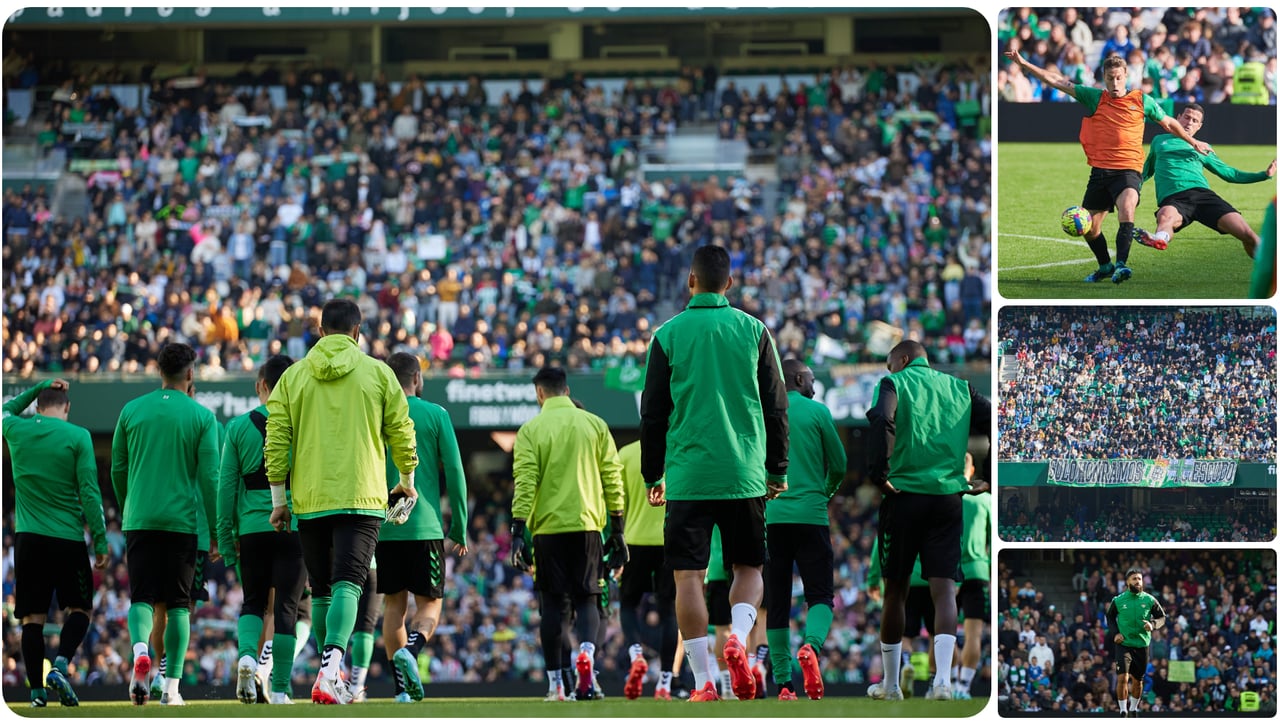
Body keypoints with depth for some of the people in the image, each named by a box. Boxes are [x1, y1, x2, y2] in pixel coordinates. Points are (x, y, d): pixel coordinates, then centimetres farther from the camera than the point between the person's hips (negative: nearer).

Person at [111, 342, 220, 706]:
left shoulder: (131, 411, 6)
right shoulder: (202, 416, -1)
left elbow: (118, 469, 12)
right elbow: (209, 476, -4)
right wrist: (216, 529, 3)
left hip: (139, 521, 1)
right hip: (182, 522, -1)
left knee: (141, 598, 3)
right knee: (178, 604, 8)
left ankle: (140, 651, -27)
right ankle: (172, 686, 5)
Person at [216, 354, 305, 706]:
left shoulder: (239, 426, 2)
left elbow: (226, 486, 3)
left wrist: (225, 538, 8)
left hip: (252, 528, 1)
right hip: (296, 528, -1)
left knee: (253, 601, 15)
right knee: (286, 607, 4)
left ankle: (247, 655, -13)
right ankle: (280, 689, 1)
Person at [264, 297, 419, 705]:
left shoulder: (294, 376, 7)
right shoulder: (377, 372, 3)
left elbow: (276, 440, 3)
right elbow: (401, 431, 8)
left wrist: (279, 498, 9)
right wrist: (407, 481, 25)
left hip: (310, 500, 2)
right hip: (362, 497, -2)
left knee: (321, 591, 15)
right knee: (347, 586, -10)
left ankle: (330, 675, 21)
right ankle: (331, 668, -30)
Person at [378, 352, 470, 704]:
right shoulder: (435, 415, 2)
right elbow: (454, 473, -2)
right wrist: (459, 528, 5)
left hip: (383, 526, 2)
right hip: (425, 526, -2)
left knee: (394, 605, 10)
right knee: (429, 605, 4)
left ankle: (402, 688, 4)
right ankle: (409, 652, -27)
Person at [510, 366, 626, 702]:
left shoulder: (531, 429, 1)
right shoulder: (594, 425, 7)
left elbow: (524, 484, -6)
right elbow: (612, 480, 7)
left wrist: (518, 532, -6)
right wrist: (617, 532, 12)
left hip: (547, 527, -1)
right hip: (587, 524, 1)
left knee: (552, 604, 6)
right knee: (586, 599, 5)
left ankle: (555, 684, 5)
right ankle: (586, 652, -24)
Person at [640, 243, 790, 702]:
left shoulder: (669, 335, 2)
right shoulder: (754, 331, 4)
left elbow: (653, 413, 4)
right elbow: (776, 407, 7)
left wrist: (652, 476, 14)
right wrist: (777, 470, 16)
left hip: (687, 475, -1)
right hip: (744, 475, 1)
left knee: (688, 575, 2)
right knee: (749, 568, 13)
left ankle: (704, 682, -4)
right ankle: (738, 639, -15)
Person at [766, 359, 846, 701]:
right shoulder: (817, 411, 2)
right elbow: (839, 464, 5)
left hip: (772, 517, 3)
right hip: (811, 516, -3)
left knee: (777, 601, 7)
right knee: (820, 595, 0)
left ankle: (783, 684, 3)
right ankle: (811, 646, -31)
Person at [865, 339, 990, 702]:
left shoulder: (895, 383, 2)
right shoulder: (960, 388, 14)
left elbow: (881, 421, -18)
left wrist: (877, 473, -14)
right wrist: (987, 477, 9)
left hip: (904, 494, -2)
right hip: (949, 495, 2)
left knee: (895, 589, 9)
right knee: (944, 587, -2)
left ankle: (890, 683, 16)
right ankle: (943, 678, -20)